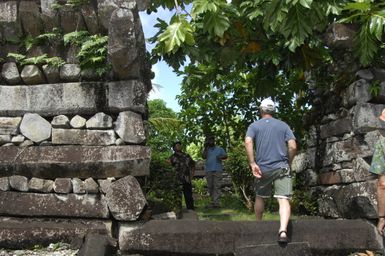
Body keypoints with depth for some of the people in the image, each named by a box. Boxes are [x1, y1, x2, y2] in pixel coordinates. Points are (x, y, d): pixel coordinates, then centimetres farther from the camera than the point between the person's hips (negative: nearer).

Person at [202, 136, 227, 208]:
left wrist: (221, 157, -14)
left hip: (217, 170, -2)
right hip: (208, 170, 2)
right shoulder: (206, 150, 18)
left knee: (217, 186, -10)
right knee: (210, 187, 2)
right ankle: (212, 202, 10)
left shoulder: (220, 149, 17)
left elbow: (225, 156, 6)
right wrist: (206, 147, 0)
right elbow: (204, 156, 0)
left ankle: (216, 202, -14)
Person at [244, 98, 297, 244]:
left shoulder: (254, 126, 7)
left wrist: (252, 163, -13)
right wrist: (288, 163, 14)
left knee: (260, 197, 20)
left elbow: (248, 142, -13)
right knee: (284, 199, -7)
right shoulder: (283, 125, 10)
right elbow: (293, 146, -1)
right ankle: (283, 230, -26)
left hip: (262, 169, 1)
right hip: (281, 167, -1)